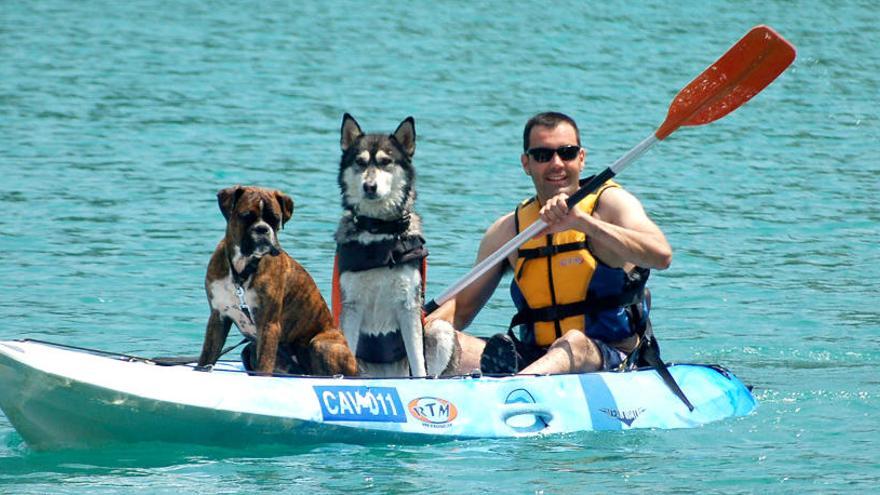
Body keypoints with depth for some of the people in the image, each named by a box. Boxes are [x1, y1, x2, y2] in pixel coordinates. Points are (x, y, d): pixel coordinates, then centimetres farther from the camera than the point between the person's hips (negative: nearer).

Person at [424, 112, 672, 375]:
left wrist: (581, 221, -28)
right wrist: (422, 328, -7)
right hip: (535, 360, 4)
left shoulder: (610, 202, 0)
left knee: (574, 343, -39)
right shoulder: (509, 229, 12)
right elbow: (462, 306, 16)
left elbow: (662, 256, -19)